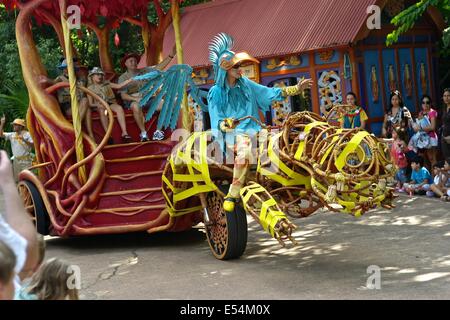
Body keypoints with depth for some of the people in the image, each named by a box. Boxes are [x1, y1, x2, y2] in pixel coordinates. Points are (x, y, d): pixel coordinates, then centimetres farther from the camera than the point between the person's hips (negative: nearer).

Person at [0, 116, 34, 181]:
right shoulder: (12, 135, 9)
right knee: (16, 179, 10)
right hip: (16, 160, 6)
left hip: (25, 160, -6)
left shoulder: (27, 134, -6)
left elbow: (33, 145, -14)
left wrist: (24, 140, -26)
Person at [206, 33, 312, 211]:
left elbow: (269, 93, 16)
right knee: (244, 153, -37)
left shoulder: (245, 84, 11)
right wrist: (227, 124, -27)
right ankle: (232, 195, -27)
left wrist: (296, 89, 11)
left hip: (252, 129, 6)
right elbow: (217, 122, -4)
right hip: (233, 133, -6)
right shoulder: (216, 93, 0)